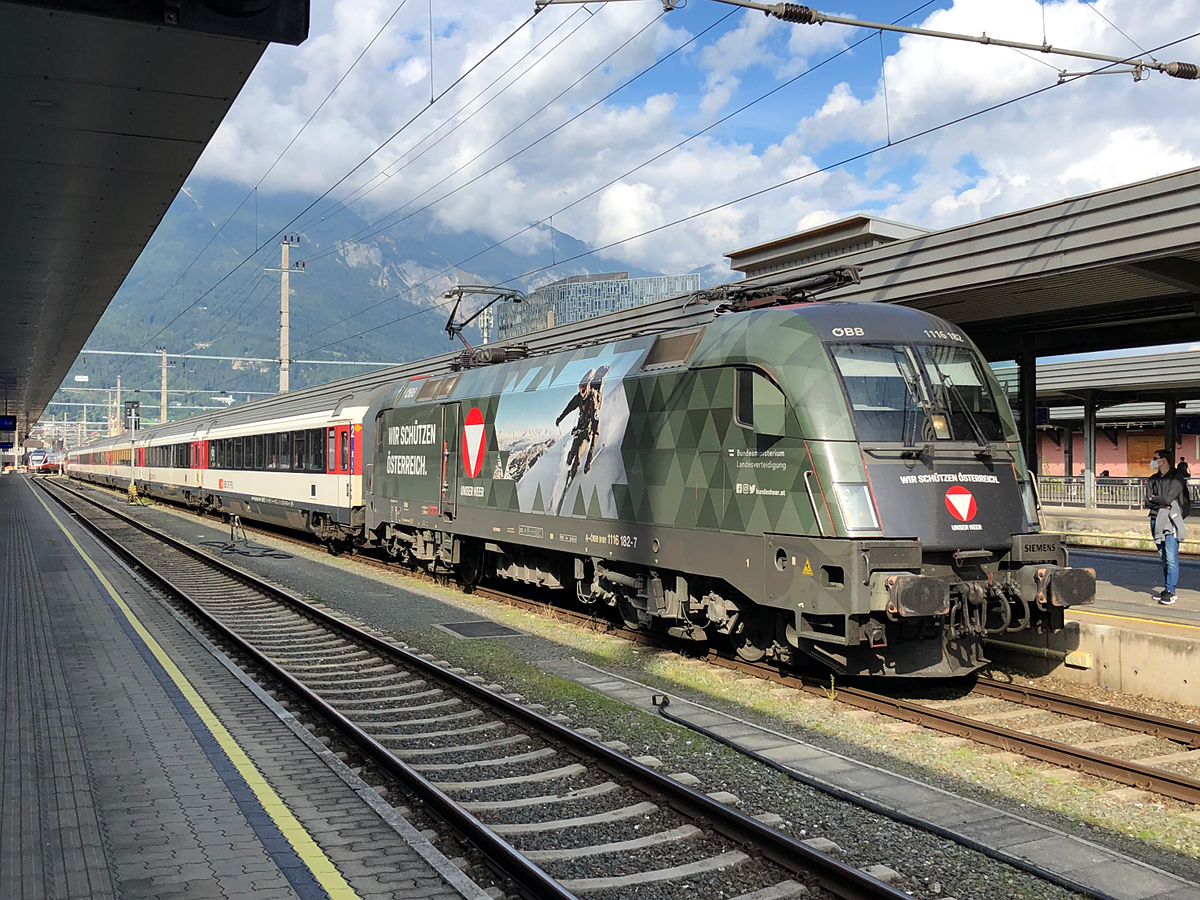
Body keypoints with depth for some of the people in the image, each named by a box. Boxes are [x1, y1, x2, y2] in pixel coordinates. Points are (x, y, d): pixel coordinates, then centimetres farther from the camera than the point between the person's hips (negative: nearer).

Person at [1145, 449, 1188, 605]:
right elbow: (1148, 502, 4)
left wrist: (1154, 498, 1)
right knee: (1164, 557, 9)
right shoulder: (1152, 480, 13)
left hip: (1171, 520, -6)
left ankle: (1170, 592, -8)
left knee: (1171, 558, -10)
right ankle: (1168, 589, 15)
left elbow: (1168, 499, -15)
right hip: (1156, 520, 6)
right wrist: (1162, 504, -12)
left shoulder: (1177, 479, -5)